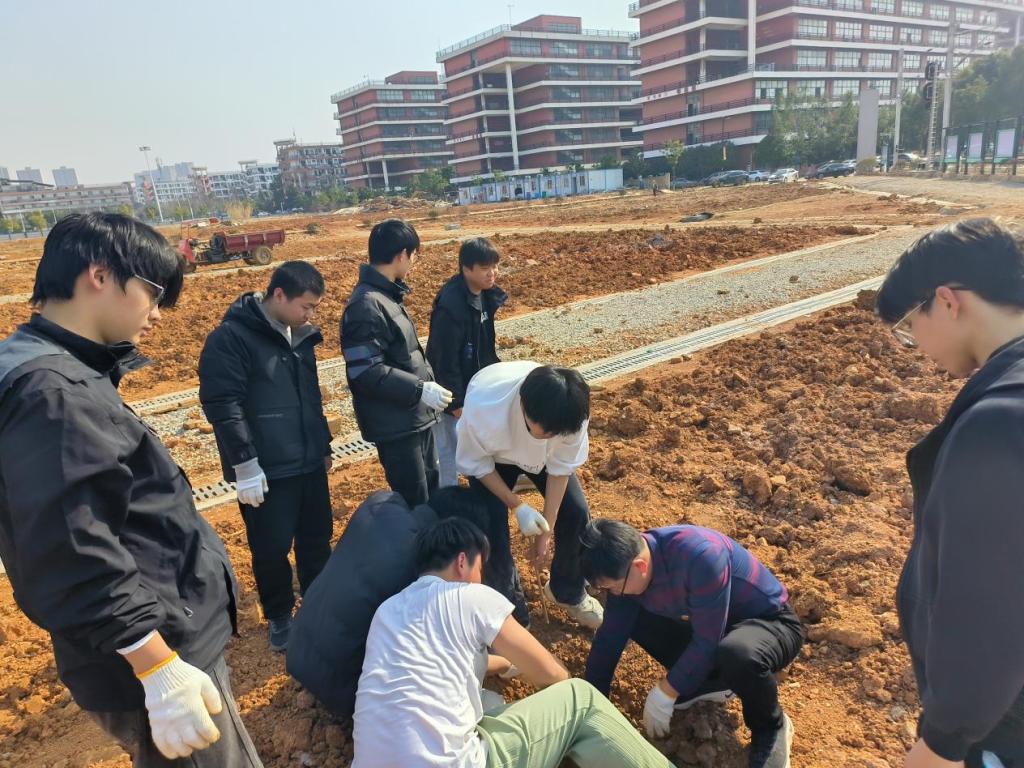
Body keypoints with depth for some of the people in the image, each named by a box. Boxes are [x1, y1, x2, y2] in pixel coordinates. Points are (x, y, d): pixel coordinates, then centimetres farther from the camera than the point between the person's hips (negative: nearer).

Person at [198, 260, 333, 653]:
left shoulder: (300, 335, 9)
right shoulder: (231, 337, -15)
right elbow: (222, 405, -18)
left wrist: (324, 444, 21)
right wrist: (244, 464, -19)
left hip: (309, 463, 7)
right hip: (265, 471, -7)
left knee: (317, 540, 17)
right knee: (272, 550, 7)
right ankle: (279, 617, 30)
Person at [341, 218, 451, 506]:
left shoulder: (388, 294, 10)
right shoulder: (366, 305, -21)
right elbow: (366, 372, -26)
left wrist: (426, 382, 14)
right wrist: (420, 389, -23)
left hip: (417, 417, 10)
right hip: (395, 425, -10)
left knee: (431, 492, 21)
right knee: (415, 504, 2)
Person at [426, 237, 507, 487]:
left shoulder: (485, 295, -1)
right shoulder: (450, 306, -28)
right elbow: (446, 360, -25)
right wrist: (456, 402, -20)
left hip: (475, 384, 8)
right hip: (452, 391, -8)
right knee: (448, 447, 6)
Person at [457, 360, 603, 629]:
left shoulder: (570, 411, -38)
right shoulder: (483, 408, -45)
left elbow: (561, 467, -19)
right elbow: (475, 464, -23)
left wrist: (546, 529, -13)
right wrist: (517, 506, -25)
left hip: (542, 454, 2)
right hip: (490, 454, -2)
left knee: (576, 514, -2)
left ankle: (568, 592, 27)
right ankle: (511, 614, 14)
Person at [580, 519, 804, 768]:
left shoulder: (700, 556, -37)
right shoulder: (627, 563, -15)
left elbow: (707, 642, -31)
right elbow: (610, 637, -8)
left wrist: (663, 695, -22)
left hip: (771, 623, -6)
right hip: (707, 627, 6)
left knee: (738, 655, -39)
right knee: (627, 619, -8)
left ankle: (771, 727, -6)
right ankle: (708, 681, 8)